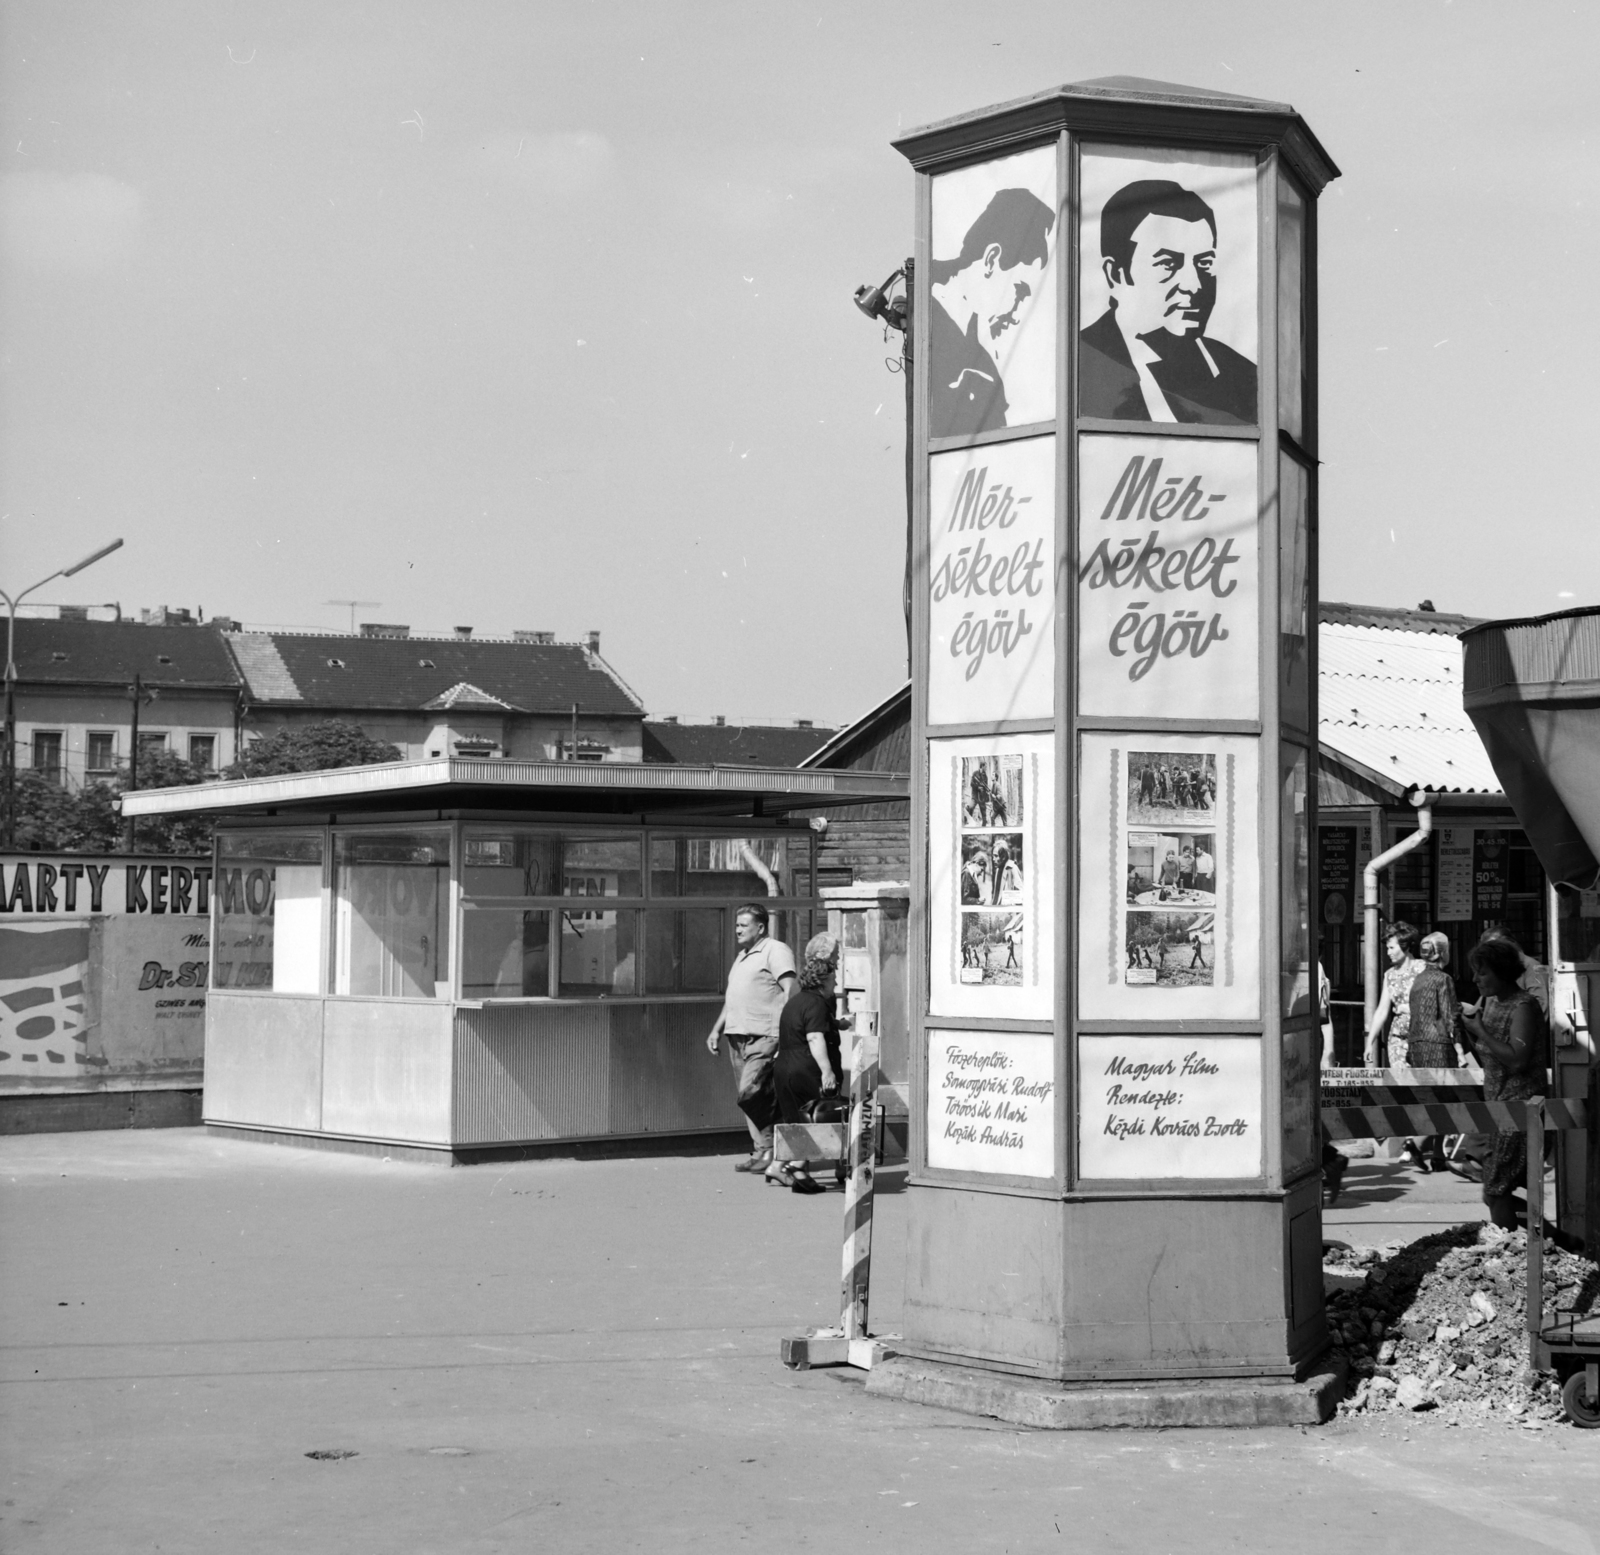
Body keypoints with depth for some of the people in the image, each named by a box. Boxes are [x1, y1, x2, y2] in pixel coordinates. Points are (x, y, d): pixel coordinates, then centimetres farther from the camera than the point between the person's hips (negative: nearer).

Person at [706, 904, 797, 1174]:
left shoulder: (775, 951, -4)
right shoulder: (742, 956, 23)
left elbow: (789, 991, -12)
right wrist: (717, 1029, 23)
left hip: (763, 1036, -9)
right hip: (738, 1035, 9)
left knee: (751, 1094, -16)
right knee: (749, 1098, 6)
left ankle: (767, 1150, -7)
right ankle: (761, 1151, 10)